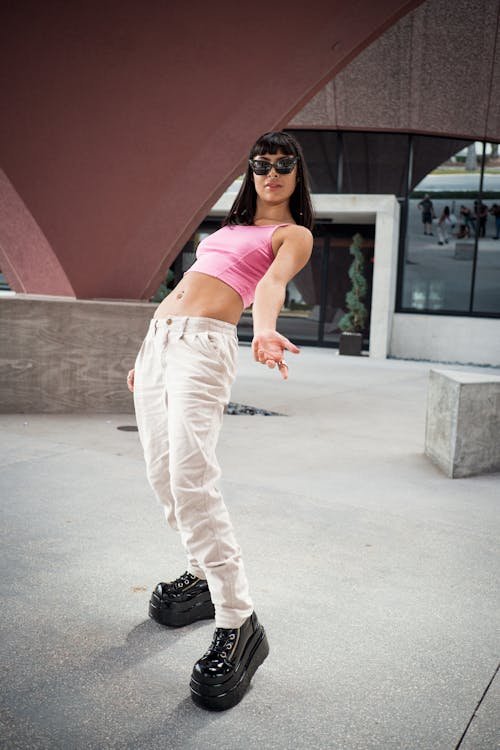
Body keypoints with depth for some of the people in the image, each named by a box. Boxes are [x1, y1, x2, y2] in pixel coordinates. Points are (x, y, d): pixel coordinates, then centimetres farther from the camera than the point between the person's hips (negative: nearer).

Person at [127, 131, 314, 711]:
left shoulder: (293, 234, 8)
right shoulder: (232, 226, 28)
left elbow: (272, 281, -15)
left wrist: (264, 331, -37)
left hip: (203, 344, -8)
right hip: (158, 338, 8)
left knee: (191, 481, -21)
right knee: (162, 477, 6)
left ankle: (238, 624, -15)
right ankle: (205, 575, 24)